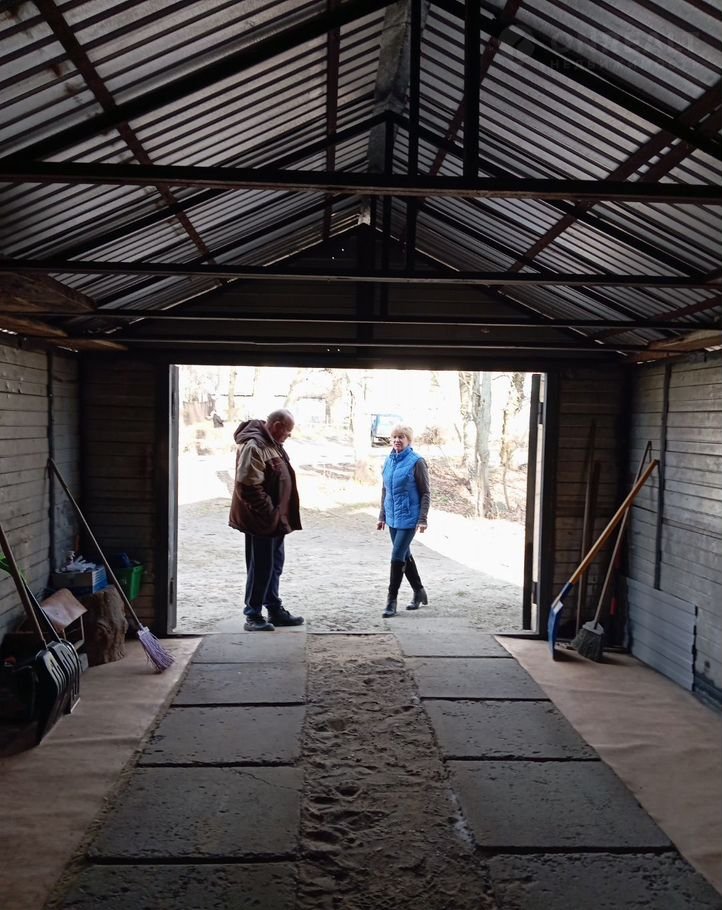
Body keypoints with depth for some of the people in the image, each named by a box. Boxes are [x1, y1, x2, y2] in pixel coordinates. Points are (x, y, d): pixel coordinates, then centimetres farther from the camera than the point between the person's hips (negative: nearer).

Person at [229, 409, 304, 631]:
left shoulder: (272, 444, 13)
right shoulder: (254, 446, -19)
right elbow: (249, 486, -26)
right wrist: (270, 513, -21)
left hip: (275, 520, 10)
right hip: (261, 521, -10)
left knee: (274, 565, 17)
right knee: (261, 568, -2)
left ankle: (275, 611, 28)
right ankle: (253, 616, 9)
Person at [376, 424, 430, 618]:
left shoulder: (416, 462, -10)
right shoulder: (389, 461, 8)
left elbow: (425, 493, -9)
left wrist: (423, 519, -14)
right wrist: (382, 516, 16)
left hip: (408, 518, -7)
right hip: (393, 518, 7)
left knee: (398, 557, -8)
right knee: (405, 555, 16)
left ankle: (392, 601, 1)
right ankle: (419, 592, 33)